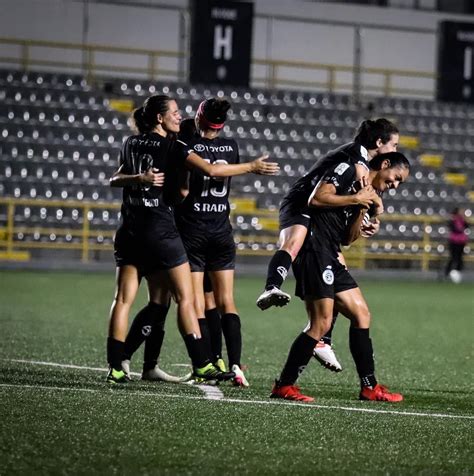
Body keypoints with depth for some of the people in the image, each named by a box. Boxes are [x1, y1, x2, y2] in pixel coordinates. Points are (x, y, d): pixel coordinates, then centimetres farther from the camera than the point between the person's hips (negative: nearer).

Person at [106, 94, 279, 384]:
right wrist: (252, 167, -8)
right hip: (160, 231, -6)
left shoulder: (132, 144, 11)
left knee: (123, 299, 3)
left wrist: (138, 178, -2)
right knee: (185, 299, -1)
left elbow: (115, 180, 12)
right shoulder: (172, 147, -7)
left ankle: (115, 368, -1)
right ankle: (202, 366, -4)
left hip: (130, 231, 6)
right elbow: (212, 170, -15)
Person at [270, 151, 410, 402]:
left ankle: (369, 387, 14)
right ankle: (284, 386, -5)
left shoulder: (370, 196, 22)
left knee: (361, 314, 8)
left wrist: (363, 210, 2)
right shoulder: (346, 170, -3)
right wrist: (356, 199, -9)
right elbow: (316, 199, -16)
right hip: (314, 250, -10)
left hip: (331, 259, 10)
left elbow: (348, 238, 15)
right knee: (321, 323, -12)